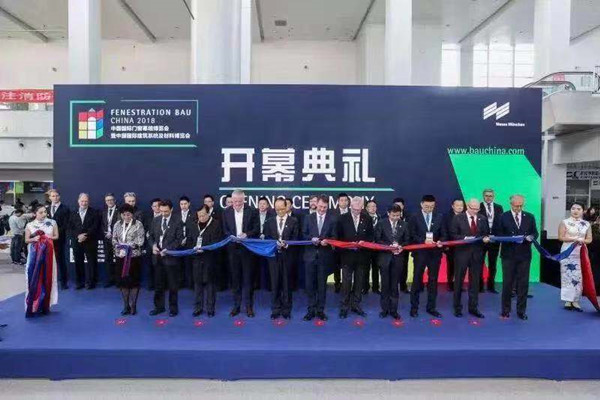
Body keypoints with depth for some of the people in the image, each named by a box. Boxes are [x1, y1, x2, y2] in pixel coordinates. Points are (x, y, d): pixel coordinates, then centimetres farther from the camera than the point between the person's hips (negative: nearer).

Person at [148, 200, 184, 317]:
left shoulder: (178, 222, -6)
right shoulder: (156, 220, 8)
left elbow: (179, 240, -9)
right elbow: (151, 236, 12)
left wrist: (167, 249, -19)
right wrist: (153, 245, -7)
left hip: (171, 257, -4)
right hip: (157, 257, 4)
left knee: (172, 285, 5)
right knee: (158, 284, 12)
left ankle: (173, 308, 18)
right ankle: (159, 306, 25)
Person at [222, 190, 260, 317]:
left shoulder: (252, 211, -4)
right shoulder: (226, 212, 2)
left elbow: (256, 229, -3)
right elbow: (225, 230, 4)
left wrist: (246, 234, -19)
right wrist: (232, 237, -14)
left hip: (247, 249, -2)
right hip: (233, 249, 2)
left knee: (248, 278, 4)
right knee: (235, 279, 10)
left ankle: (249, 307, 15)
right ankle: (236, 306, 22)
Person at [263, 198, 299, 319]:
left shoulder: (293, 221, 2)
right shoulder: (269, 221, 9)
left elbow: (295, 239, -2)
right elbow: (266, 238, 6)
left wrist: (287, 244, -18)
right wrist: (275, 243, -12)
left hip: (287, 255, -2)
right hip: (274, 255, 2)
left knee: (287, 283, 5)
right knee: (275, 283, 6)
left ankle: (286, 310, 17)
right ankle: (276, 309, 17)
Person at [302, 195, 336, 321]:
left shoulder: (332, 219, 3)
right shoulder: (308, 218, 8)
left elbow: (334, 237, 2)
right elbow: (304, 234, 7)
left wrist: (326, 241, -18)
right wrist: (312, 239, -11)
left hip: (324, 255, -1)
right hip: (310, 254, 1)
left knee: (322, 284, 7)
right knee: (310, 283, 4)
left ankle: (320, 310, 17)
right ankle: (311, 309, 14)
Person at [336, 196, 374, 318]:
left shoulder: (367, 219, 4)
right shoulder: (342, 218, -1)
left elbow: (371, 236, 8)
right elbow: (338, 236, 1)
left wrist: (364, 241, -11)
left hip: (362, 255, 2)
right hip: (347, 254, -2)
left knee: (359, 282, 11)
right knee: (346, 282, 1)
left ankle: (356, 305, 23)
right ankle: (344, 307, 12)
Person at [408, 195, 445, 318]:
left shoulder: (439, 217, 7)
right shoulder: (414, 218, -1)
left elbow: (443, 234, 5)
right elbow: (412, 235, -5)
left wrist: (440, 241, -16)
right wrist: (423, 240, -20)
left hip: (435, 253, 3)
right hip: (420, 253, -2)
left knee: (433, 280, 8)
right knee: (417, 280, 4)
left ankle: (431, 307, 20)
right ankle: (414, 307, 14)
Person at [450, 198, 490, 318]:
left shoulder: (483, 219, 7)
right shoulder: (458, 218, -2)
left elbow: (486, 234, 11)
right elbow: (453, 235, -5)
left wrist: (486, 238, -11)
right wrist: (464, 238, -20)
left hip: (477, 253, 3)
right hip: (462, 252, -3)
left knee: (475, 281, 9)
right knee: (459, 281, 6)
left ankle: (473, 308, 19)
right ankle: (457, 308, 17)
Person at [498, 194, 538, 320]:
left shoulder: (530, 217, 8)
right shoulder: (503, 217, 0)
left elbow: (535, 233, 9)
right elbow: (499, 234, -1)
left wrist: (530, 237, -13)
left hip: (524, 254, 2)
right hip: (508, 254, -2)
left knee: (523, 283, 6)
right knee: (507, 283, 4)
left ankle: (521, 310, 17)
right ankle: (505, 310, 16)